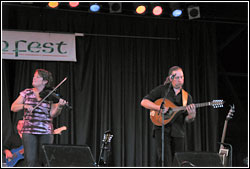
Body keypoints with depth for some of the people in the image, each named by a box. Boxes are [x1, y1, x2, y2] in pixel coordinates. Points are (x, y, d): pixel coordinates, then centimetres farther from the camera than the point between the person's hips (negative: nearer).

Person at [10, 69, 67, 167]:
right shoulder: (27, 93, 9)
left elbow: (53, 114, -5)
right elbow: (13, 107, 5)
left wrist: (59, 106, -24)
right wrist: (24, 106, -14)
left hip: (46, 132, -1)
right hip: (29, 131, 1)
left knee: (44, 161, 0)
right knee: (31, 161, -6)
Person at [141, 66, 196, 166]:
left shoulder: (187, 96, 13)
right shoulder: (162, 89, 2)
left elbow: (186, 119, 6)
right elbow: (144, 102, -2)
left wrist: (192, 115, -17)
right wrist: (159, 107, -17)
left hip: (178, 133, 4)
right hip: (162, 130, -4)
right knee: (166, 162, -16)